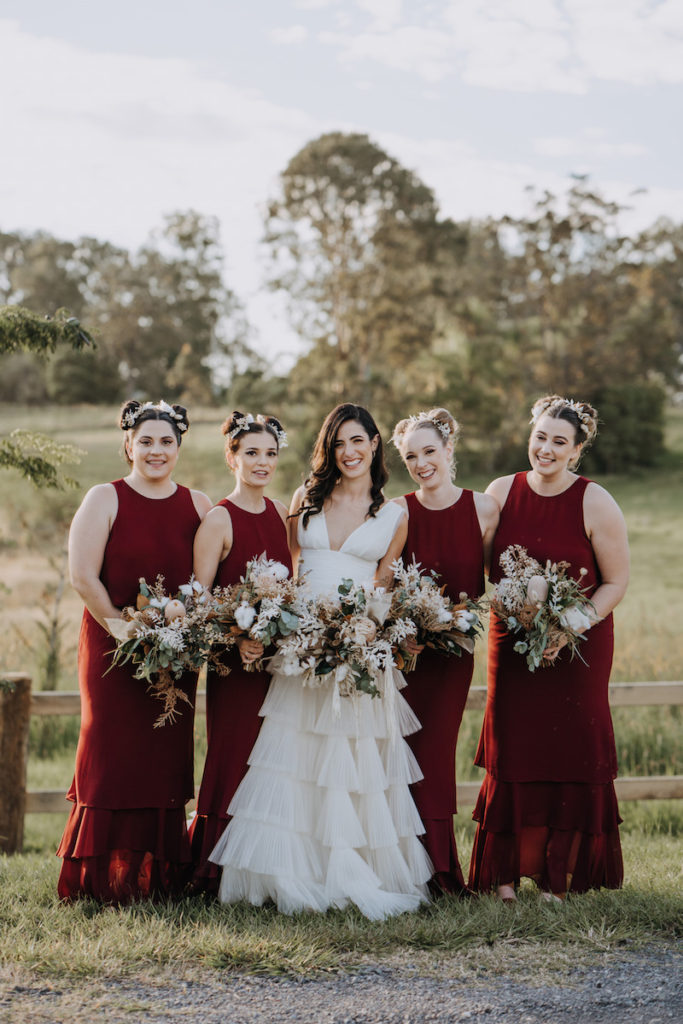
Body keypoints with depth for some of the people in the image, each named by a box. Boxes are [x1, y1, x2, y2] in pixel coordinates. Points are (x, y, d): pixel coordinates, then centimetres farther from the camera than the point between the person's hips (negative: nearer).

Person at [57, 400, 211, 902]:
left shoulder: (198, 506, 10)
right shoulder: (105, 499, 0)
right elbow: (83, 575, -8)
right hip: (113, 648, -3)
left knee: (167, 756, 4)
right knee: (112, 753, -4)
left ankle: (160, 874, 14)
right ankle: (105, 876, 5)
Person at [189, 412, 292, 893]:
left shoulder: (280, 511, 9)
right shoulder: (218, 520, -9)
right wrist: (237, 637, -23)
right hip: (236, 661, -5)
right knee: (235, 760, -2)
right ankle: (215, 872, 10)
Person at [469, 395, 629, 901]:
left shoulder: (596, 504, -10)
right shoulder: (502, 493, 0)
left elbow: (617, 581, -6)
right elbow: (484, 565, 11)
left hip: (579, 645, -2)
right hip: (512, 643, 2)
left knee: (573, 750, 0)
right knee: (513, 751, 2)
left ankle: (559, 875, 10)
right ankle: (509, 873, 10)